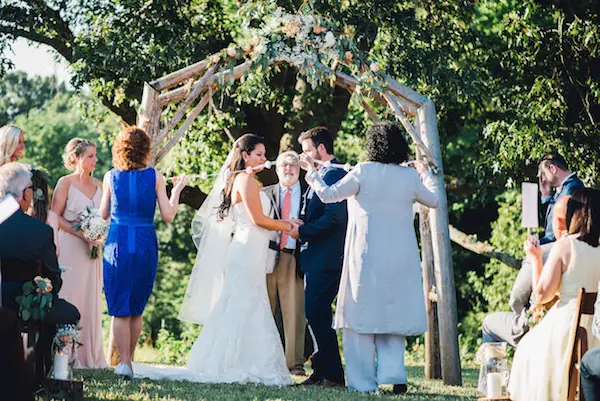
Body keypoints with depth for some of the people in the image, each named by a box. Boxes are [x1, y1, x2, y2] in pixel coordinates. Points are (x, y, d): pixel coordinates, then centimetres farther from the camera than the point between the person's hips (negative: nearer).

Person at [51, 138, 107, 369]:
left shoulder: (98, 185, 12)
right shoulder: (65, 183, -4)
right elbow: (55, 216, -8)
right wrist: (80, 233, -17)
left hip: (91, 249, 5)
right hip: (70, 248, -5)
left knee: (91, 299, 4)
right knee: (69, 297, -6)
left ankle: (89, 355, 8)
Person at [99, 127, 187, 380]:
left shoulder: (111, 177, 0)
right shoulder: (155, 177, -3)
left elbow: (103, 214, 8)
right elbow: (168, 216, -2)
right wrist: (177, 189, 11)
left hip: (117, 243, 0)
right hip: (145, 244, 0)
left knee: (120, 308, 3)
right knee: (137, 308, 13)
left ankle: (124, 362, -5)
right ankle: (128, 360, 19)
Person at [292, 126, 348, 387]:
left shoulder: (334, 175, -13)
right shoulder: (321, 175, 20)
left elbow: (333, 217, -22)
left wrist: (302, 231, -15)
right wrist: (302, 228, 8)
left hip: (325, 258, -11)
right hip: (316, 258, 11)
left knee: (317, 314, -10)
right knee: (315, 314, 11)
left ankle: (333, 374, -7)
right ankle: (321, 371, 15)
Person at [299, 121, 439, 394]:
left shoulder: (364, 172, -9)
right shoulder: (410, 176, 1)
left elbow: (328, 194, -9)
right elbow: (434, 200, 16)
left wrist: (311, 172, 6)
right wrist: (425, 174, 33)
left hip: (366, 259, -3)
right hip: (399, 259, 3)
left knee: (361, 318, 5)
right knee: (393, 315, 13)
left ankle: (363, 381, 4)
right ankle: (395, 376, 2)